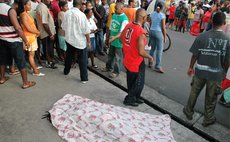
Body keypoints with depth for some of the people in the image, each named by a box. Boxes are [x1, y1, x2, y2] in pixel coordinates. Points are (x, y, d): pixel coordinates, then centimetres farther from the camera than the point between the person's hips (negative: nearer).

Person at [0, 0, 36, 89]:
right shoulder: (11, 10, -16)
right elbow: (18, 28, -21)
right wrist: (26, 41, -15)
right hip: (13, 41, -7)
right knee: (21, 61, 0)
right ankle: (25, 83, 6)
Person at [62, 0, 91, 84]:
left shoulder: (66, 13, -2)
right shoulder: (81, 15, -18)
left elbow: (63, 27, 7)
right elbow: (86, 30, -16)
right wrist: (88, 41, -5)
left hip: (69, 39, 5)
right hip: (80, 41, -5)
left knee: (69, 56, 24)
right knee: (82, 60, 4)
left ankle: (66, 71, 41)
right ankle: (84, 78, 9)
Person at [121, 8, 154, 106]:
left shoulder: (128, 26, -3)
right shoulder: (141, 32, -26)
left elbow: (121, 39, 11)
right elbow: (141, 52, -28)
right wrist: (150, 57, -10)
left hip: (127, 60, 8)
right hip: (136, 62, -8)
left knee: (131, 82, 23)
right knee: (139, 83, 15)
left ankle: (135, 97, 42)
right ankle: (129, 99, 27)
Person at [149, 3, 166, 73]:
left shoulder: (152, 14, 5)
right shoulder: (162, 15, -10)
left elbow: (150, 24, 11)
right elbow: (163, 27, -10)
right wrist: (165, 37, -3)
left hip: (152, 31, 6)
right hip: (158, 32, -6)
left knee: (152, 48, 17)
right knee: (159, 50, 0)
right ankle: (157, 67, 1)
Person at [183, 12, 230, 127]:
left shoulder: (202, 36, -12)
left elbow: (195, 55, -8)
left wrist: (190, 67, 7)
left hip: (200, 71, 0)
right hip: (216, 73, 0)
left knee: (194, 92, 19)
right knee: (211, 97, 16)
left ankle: (188, 111, 37)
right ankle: (208, 119, 33)